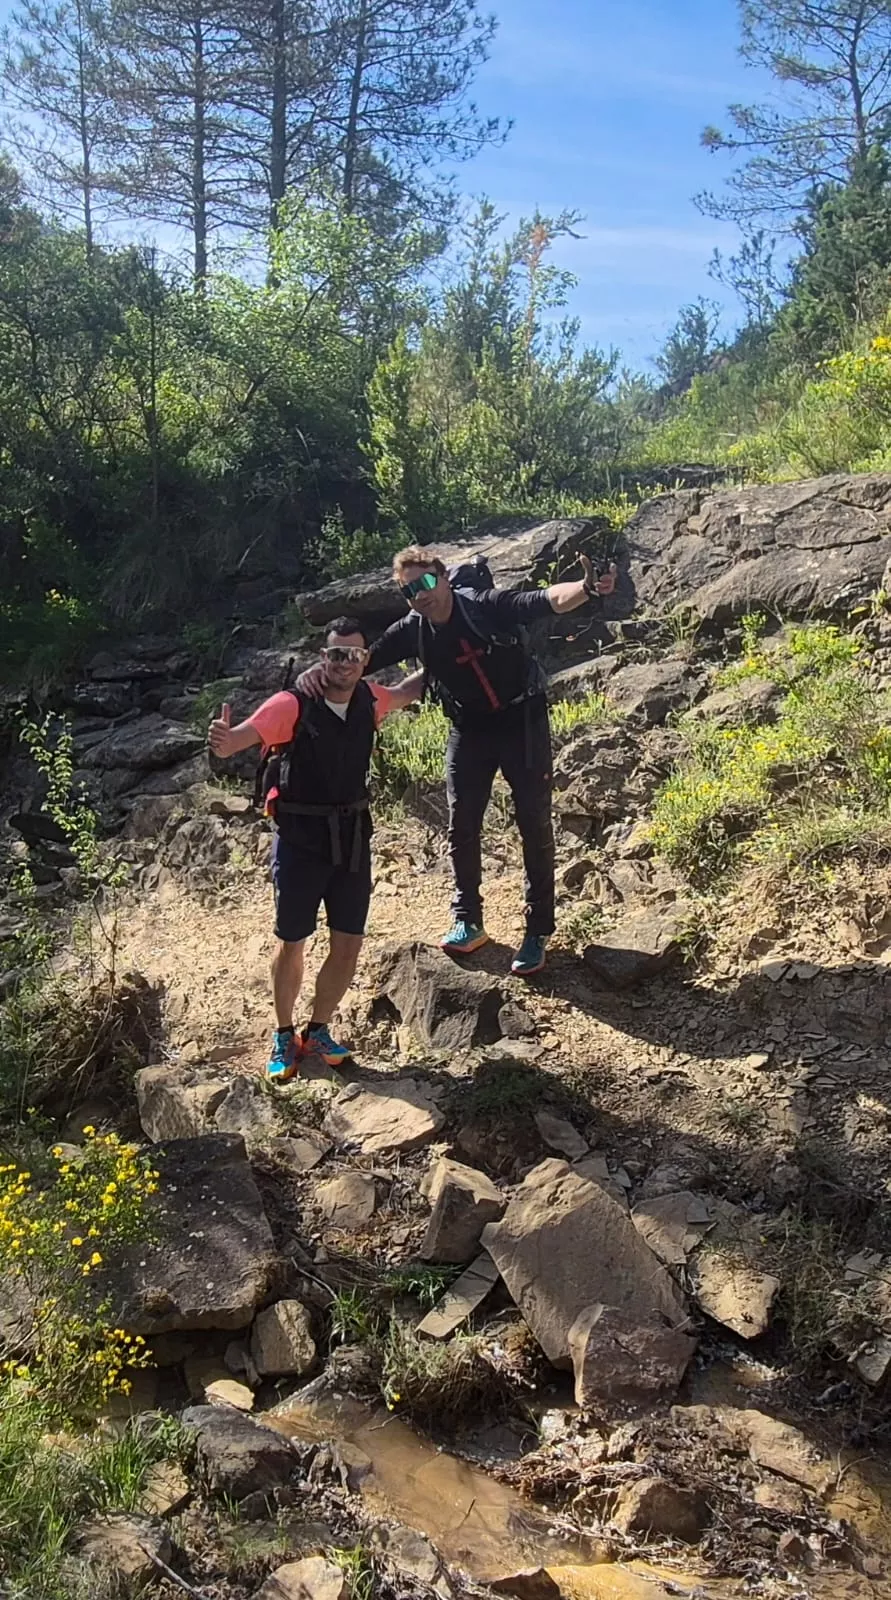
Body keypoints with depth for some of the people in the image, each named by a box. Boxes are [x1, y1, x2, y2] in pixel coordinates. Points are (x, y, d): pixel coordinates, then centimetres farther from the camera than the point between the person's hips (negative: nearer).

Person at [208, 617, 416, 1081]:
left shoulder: (368, 700, -2)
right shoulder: (293, 705, -18)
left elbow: (404, 694, 23)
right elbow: (237, 739, -32)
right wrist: (221, 738, -53)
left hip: (352, 838, 4)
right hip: (300, 841, -4)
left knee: (348, 945, 7)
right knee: (291, 943, 8)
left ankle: (317, 1031, 28)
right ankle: (284, 1035, 29)